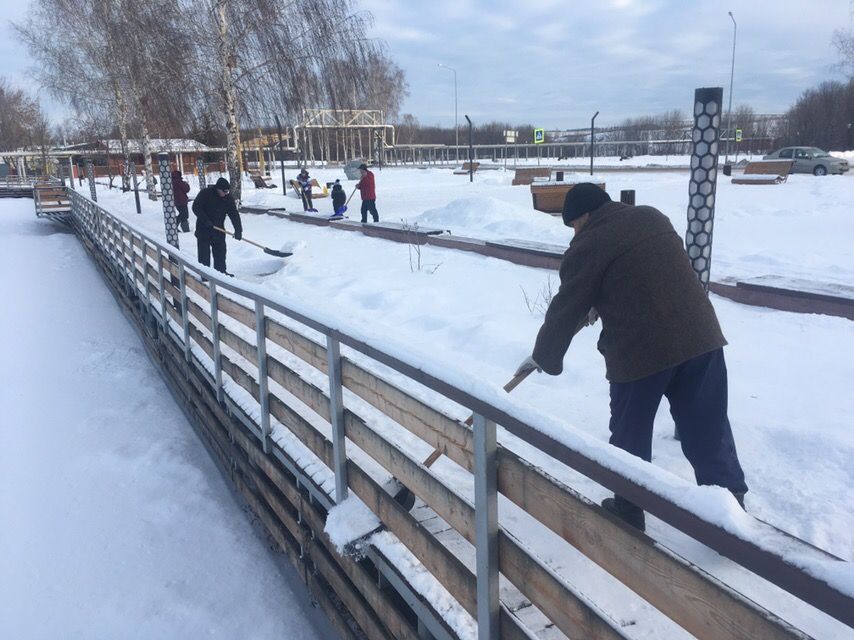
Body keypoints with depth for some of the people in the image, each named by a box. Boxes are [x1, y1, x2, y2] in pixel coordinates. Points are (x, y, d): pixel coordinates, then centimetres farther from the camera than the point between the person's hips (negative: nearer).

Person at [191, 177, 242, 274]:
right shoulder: (205, 193, -16)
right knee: (204, 251, -1)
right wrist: (205, 220, -23)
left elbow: (234, 214, -7)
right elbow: (196, 207, -15)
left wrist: (238, 229, -15)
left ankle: (221, 272, 18)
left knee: (220, 251, 7)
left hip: (218, 229, 4)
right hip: (203, 229, -4)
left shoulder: (228, 198, -5)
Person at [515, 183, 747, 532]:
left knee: (630, 436, 13)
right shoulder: (654, 217, 17)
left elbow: (564, 312, 2)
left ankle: (629, 511, 27)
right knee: (708, 431, 13)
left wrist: (543, 357, 16)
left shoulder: (588, 247, -3)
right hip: (700, 335, 6)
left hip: (640, 350, -6)